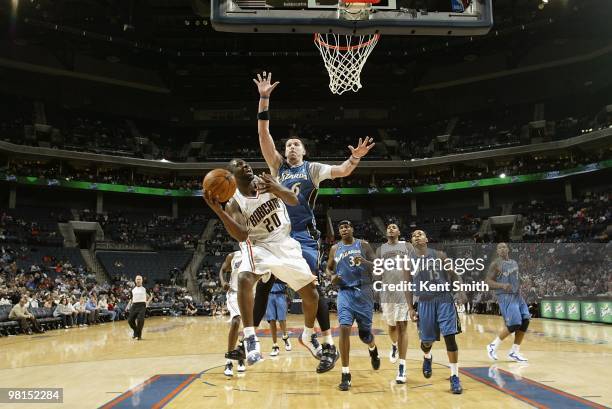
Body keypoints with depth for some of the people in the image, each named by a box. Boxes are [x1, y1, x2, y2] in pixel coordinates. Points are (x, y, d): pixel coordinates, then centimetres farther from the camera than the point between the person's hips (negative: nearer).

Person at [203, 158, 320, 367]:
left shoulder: (266, 181, -3)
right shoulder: (234, 203, -11)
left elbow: (294, 201, -7)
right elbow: (241, 236, -23)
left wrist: (277, 189, -28)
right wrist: (218, 211, -36)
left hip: (285, 243, 3)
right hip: (259, 246, -3)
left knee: (310, 291, 4)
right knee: (244, 278, -35)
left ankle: (308, 336, 28)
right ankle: (250, 338, -30)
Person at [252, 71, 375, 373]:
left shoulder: (312, 168, 8)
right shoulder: (277, 165, 12)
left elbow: (340, 171, -7)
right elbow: (263, 134, 3)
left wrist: (355, 158, -29)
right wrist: (264, 100, -6)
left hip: (304, 236, -3)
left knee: (312, 287, -7)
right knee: (262, 286, 3)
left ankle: (329, 345, -2)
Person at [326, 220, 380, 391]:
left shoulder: (363, 245, 3)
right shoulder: (335, 248, 9)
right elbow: (329, 269, 19)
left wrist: (365, 262, -20)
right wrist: (332, 276, -4)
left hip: (363, 291, -1)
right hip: (345, 292, 1)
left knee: (364, 333, 5)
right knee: (344, 329, -16)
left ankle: (373, 349, 45)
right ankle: (345, 374, -8)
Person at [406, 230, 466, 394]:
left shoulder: (439, 255, 3)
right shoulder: (409, 262, 6)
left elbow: (453, 275, 6)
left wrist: (461, 291, -9)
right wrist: (410, 308, 4)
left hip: (444, 299, -2)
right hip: (425, 302, 2)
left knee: (450, 337, -9)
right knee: (427, 341, 9)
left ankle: (454, 377, 2)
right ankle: (427, 358, 46)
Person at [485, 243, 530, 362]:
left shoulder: (514, 263, 15)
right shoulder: (496, 264, -6)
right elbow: (488, 281, -10)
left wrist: (519, 287, 8)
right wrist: (502, 285, -25)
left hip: (517, 295, 7)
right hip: (505, 297, -7)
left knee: (525, 321, -2)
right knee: (514, 324, -13)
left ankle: (514, 352, 10)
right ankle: (493, 346, 6)